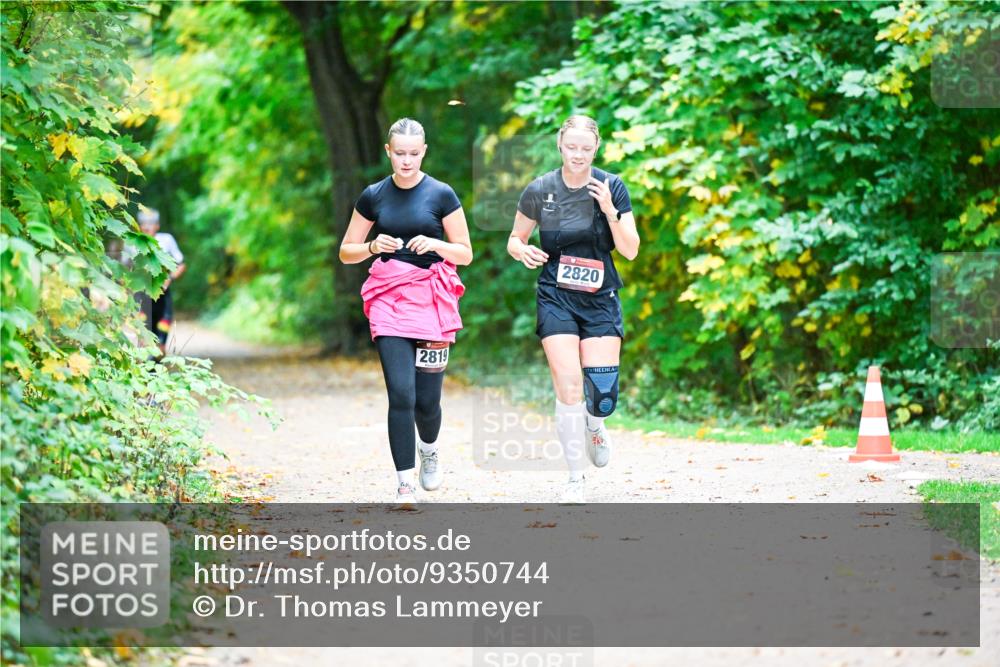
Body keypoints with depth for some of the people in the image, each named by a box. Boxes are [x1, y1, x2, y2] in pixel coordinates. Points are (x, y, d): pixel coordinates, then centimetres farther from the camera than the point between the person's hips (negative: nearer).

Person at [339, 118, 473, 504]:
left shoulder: (441, 195, 0)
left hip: (432, 299, -1)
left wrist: (434, 243, -15)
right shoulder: (373, 196, 6)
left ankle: (429, 449, 35)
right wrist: (373, 246, -10)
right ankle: (405, 485, -8)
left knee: (427, 399, 1)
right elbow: (346, 252, 11)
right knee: (401, 394, -12)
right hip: (389, 298, 1)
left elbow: (465, 254, 4)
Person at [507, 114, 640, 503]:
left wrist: (609, 209, -18)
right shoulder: (540, 191, -3)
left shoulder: (612, 187, -2)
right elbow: (514, 240, 9)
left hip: (601, 299, 1)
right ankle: (575, 480, -1)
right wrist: (524, 252, -14)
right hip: (556, 299, -1)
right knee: (568, 386, -13)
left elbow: (631, 250, -4)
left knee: (603, 390, -8)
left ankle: (594, 427, 31)